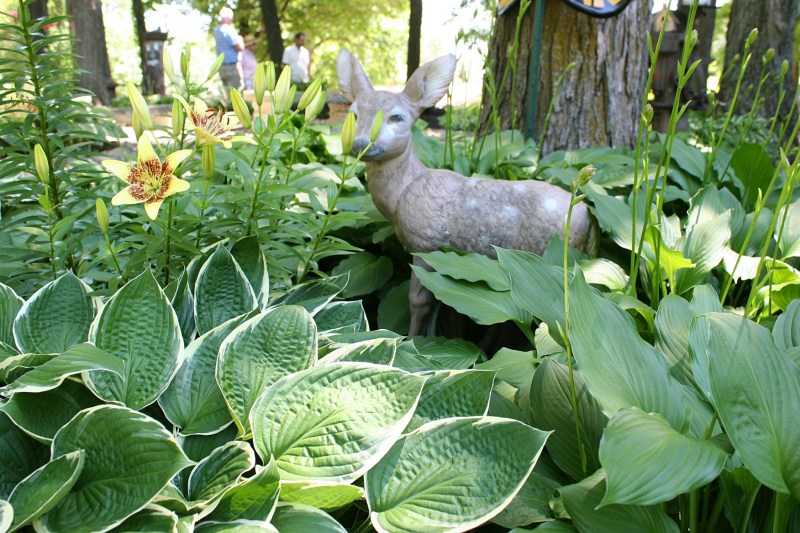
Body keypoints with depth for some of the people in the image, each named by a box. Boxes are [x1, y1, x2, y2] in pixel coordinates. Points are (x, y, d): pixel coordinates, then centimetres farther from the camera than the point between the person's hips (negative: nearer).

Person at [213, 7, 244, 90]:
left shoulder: (216, 30, 11)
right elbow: (240, 47, -18)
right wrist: (241, 40, 2)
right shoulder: (229, 30, -15)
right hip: (232, 66, -8)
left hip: (221, 67, 8)